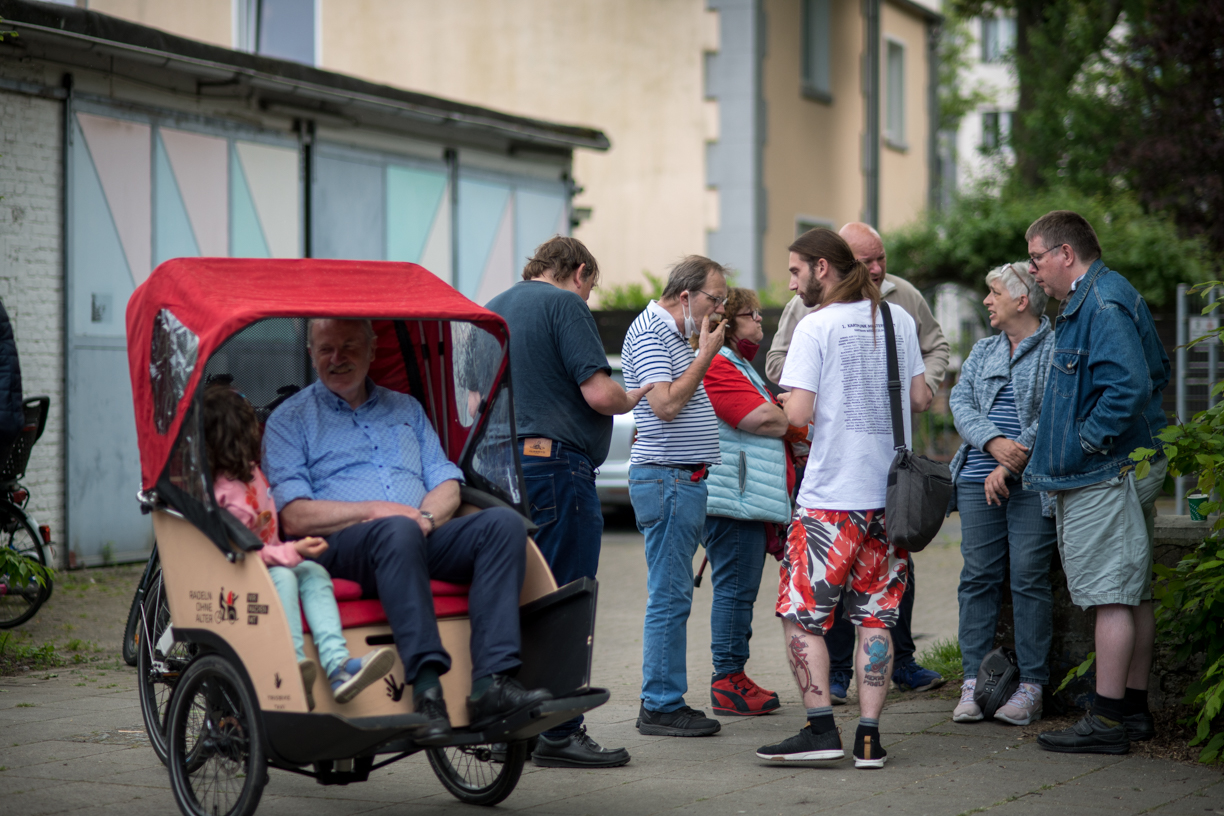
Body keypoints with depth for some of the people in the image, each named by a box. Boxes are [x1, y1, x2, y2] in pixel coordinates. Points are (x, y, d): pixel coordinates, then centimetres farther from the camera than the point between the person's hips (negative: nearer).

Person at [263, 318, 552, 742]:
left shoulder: (406, 408, 27)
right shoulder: (289, 419, 13)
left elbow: (448, 485, 17)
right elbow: (294, 516, -1)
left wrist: (425, 516, -7)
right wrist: (374, 511, -12)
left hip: (424, 537, 5)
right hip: (339, 547, -4)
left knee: (504, 522, -24)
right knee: (396, 532, -39)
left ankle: (492, 683, -38)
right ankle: (426, 685, -49)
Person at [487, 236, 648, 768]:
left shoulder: (492, 310, 18)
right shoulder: (565, 305, -7)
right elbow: (599, 393, -15)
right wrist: (630, 399, 4)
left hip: (502, 462, 8)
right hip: (556, 463, -8)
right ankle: (559, 734, -3)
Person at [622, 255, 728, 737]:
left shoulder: (674, 334, 20)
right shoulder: (650, 331, -12)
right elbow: (665, 404, -22)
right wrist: (706, 354, -15)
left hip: (682, 480, 11)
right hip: (667, 477, -11)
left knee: (673, 596, 11)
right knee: (669, 597, -8)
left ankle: (664, 700, 16)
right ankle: (661, 706, -5)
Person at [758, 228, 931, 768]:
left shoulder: (816, 327, -9)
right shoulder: (899, 319, 8)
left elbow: (798, 414, -15)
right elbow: (919, 399, 11)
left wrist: (787, 403, 7)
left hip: (831, 496, -5)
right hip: (890, 491, 6)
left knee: (801, 613, 3)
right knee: (876, 616, 7)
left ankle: (821, 728, -4)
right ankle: (869, 737, 4)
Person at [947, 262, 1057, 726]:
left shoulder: (1057, 349, -1)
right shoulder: (983, 351, 19)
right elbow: (961, 401, 7)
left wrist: (1010, 466, -14)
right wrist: (994, 442, -12)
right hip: (979, 479, 5)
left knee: (1029, 578, -5)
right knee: (978, 576, 2)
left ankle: (1030, 687, 0)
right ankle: (974, 680, 6)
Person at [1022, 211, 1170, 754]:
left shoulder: (1104, 306, -17)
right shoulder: (1090, 301, 17)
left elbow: (1130, 386, -28)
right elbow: (1155, 373, 25)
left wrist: (1087, 442, -19)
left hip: (1105, 478, -11)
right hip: (1118, 470, 11)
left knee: (1111, 595, -8)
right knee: (1134, 595, 13)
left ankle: (1107, 720, -7)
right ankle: (1134, 709, 20)